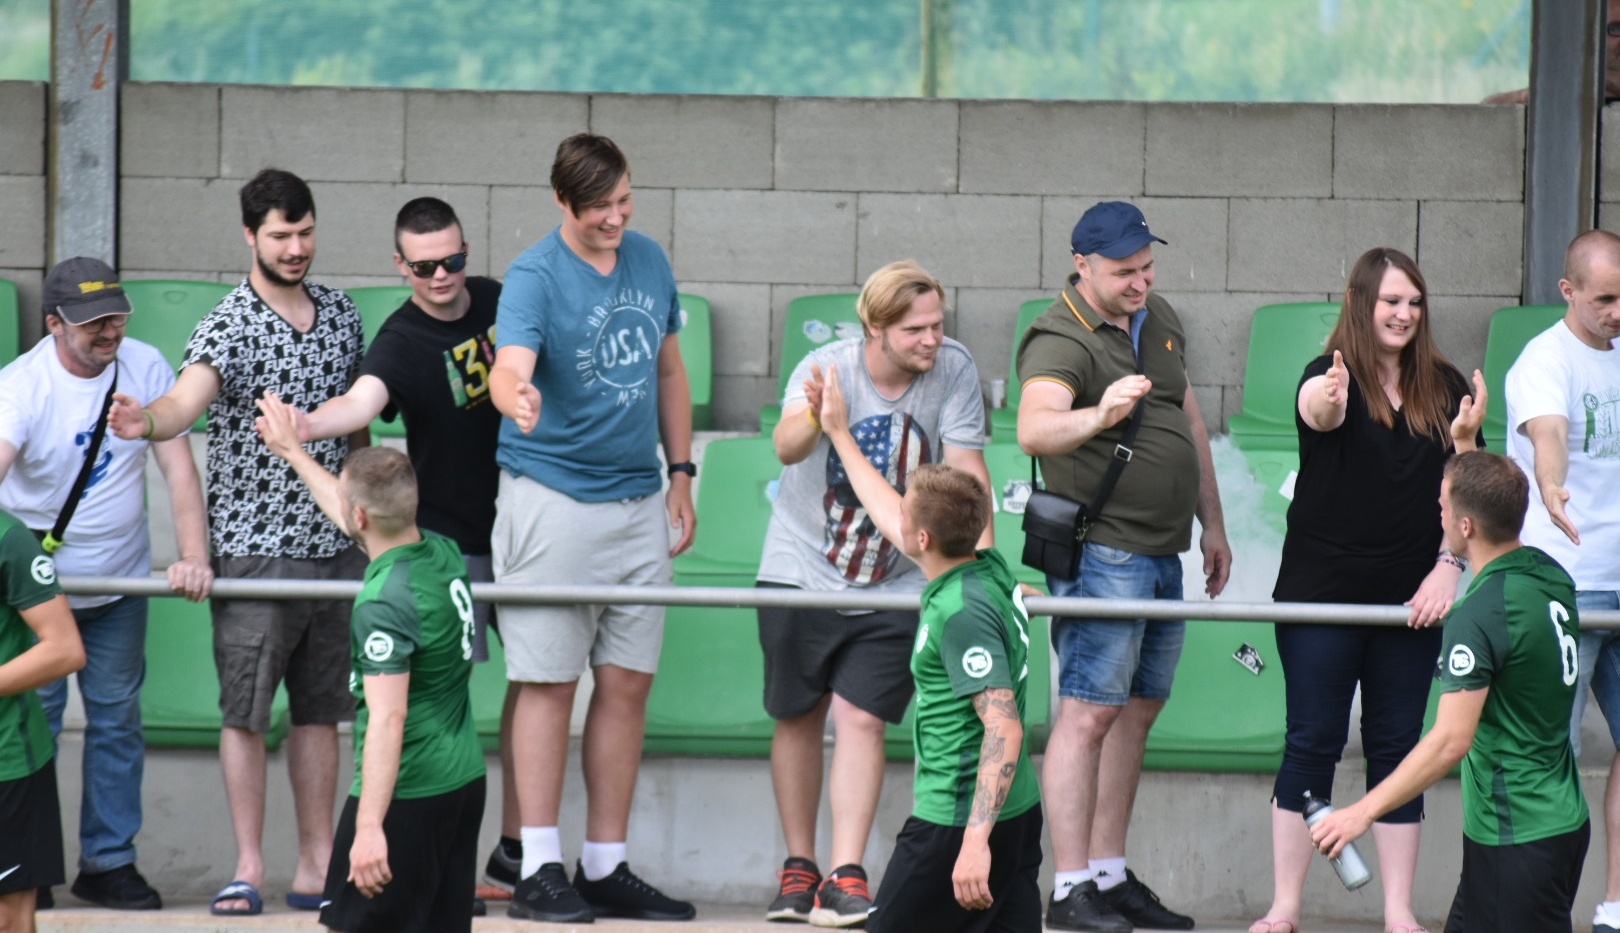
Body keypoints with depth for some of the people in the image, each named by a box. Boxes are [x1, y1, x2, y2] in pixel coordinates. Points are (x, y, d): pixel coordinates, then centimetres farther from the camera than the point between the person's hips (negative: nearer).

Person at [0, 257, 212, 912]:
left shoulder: (144, 368, -6)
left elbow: (178, 466, -6)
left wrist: (193, 556, -19)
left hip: (119, 584, 4)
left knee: (117, 721, 9)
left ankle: (108, 862, 18)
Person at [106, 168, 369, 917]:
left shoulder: (340, 313, 10)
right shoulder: (228, 327, -9)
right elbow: (184, 401, -28)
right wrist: (147, 421, -50)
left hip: (334, 546, 5)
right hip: (254, 549, -5)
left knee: (319, 710, 8)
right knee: (246, 711, -2)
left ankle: (317, 868, 13)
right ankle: (249, 869, 3)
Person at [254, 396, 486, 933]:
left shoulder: (383, 602, -21)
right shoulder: (445, 556, 4)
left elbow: (388, 719, -27)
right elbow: (358, 517, 25)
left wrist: (369, 825, -30)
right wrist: (293, 452, 37)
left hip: (405, 795, -9)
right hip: (465, 782, 9)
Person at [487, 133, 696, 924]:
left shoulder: (649, 262, 8)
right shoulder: (534, 276, -11)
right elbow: (509, 365, -28)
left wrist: (681, 473, 14)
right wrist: (516, 395, -51)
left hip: (638, 500, 6)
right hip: (551, 496, -6)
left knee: (627, 682, 7)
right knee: (550, 682, -4)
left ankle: (607, 868, 14)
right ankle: (540, 870, -1)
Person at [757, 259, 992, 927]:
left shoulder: (954, 371, -12)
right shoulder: (828, 367, -17)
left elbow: (966, 471, -11)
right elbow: (787, 448, -34)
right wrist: (813, 416, -57)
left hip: (895, 586, 0)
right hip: (802, 569, 0)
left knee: (861, 719, -10)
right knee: (799, 717, 8)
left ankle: (847, 877, -10)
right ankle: (798, 868, 22)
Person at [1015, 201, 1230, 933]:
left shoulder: (1160, 319, 12)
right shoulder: (1061, 339, -15)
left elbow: (1189, 420, 23)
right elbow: (1034, 430, -34)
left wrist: (1212, 523, 23)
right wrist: (1099, 415, -53)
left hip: (1163, 555, 9)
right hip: (1103, 551, -9)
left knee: (1137, 712, 11)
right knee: (1090, 713, -12)